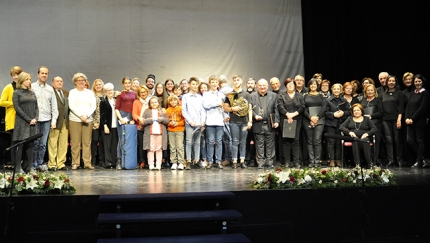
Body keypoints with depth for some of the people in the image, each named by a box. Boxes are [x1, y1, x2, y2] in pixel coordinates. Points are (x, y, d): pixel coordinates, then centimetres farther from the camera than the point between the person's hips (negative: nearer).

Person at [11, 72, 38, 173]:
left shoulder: (32, 93, 16)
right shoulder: (17, 93, 0)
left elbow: (36, 107, 13)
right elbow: (17, 108, -7)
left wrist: (35, 118, -4)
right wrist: (28, 120, -12)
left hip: (32, 123, 5)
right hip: (21, 123, -5)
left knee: (30, 146, 5)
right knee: (20, 146, -4)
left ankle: (28, 168, 9)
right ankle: (18, 169, 0)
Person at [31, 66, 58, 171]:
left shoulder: (50, 89, 13)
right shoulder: (32, 87, 4)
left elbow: (54, 106, 13)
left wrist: (54, 120, 5)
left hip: (46, 119, 3)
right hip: (34, 119, -2)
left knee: (43, 144, 4)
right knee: (34, 143, -2)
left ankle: (40, 164, 12)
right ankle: (33, 165, 7)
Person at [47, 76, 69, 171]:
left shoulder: (66, 93, 18)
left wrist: (68, 120, 9)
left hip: (65, 121, 7)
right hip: (55, 122, -6)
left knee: (64, 143, 8)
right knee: (52, 143, -1)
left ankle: (61, 163, 14)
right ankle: (52, 164, 6)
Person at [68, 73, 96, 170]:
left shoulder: (90, 92, 14)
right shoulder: (72, 92, 5)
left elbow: (93, 106, 6)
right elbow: (72, 106, -6)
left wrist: (86, 115, -9)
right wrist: (81, 116, -14)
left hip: (88, 120, 3)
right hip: (75, 120, -2)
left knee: (87, 142, 0)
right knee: (75, 143, -2)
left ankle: (87, 163, 3)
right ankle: (75, 163, 4)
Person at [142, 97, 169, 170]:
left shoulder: (162, 111, 15)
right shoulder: (147, 111, 10)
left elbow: (167, 121, 5)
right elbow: (143, 121, -1)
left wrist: (160, 119, -9)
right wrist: (151, 120, -10)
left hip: (160, 133, 1)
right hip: (150, 133, -1)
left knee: (159, 149, 2)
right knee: (150, 149, -2)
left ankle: (158, 165, 5)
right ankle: (151, 165, 2)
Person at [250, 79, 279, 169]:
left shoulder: (273, 95, 10)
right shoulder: (252, 96, 7)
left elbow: (276, 109, 7)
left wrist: (276, 121, -2)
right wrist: (255, 116, -13)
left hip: (270, 124, 1)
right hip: (258, 125, -1)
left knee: (270, 145, 4)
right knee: (259, 145, 3)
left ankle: (270, 162, 13)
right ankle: (260, 163, 10)